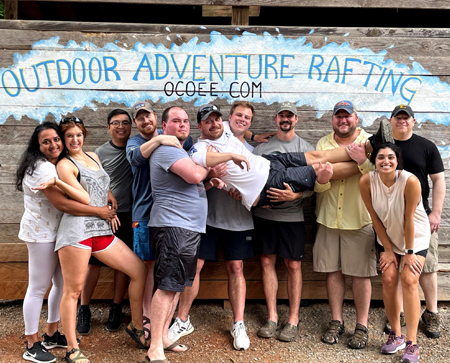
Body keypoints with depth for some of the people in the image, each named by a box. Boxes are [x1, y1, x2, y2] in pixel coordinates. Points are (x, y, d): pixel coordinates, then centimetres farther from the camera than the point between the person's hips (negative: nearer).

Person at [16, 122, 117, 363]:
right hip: (42, 234, -9)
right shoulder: (43, 168, -19)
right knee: (38, 288, 0)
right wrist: (99, 211, -21)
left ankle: (51, 334, 28)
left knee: (62, 283, 14)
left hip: (56, 232, 9)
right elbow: (62, 203, -25)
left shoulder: (57, 165, 12)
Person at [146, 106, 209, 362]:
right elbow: (194, 175, -25)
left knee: (178, 285, 13)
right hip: (173, 225, -10)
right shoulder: (167, 149, -10)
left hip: (190, 227, 10)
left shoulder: (182, 150, 23)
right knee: (168, 285, -11)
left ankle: (164, 337, 22)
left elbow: (195, 185, 29)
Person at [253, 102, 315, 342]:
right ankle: (272, 317, 18)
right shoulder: (261, 148, 8)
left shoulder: (306, 148, 3)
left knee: (293, 265, 3)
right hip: (264, 213, 2)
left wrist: (294, 195, -21)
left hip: (292, 216, -2)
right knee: (267, 262, 6)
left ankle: (293, 320, 14)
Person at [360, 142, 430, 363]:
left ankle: (412, 344, -7)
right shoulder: (367, 182, -20)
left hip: (415, 237, -3)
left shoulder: (410, 181, -29)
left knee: (409, 281, -13)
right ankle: (396, 335, 13)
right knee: (388, 280, -5)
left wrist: (409, 252, -15)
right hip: (388, 237, 3)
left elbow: (409, 219, -22)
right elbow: (375, 218, -12)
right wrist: (388, 250, -7)